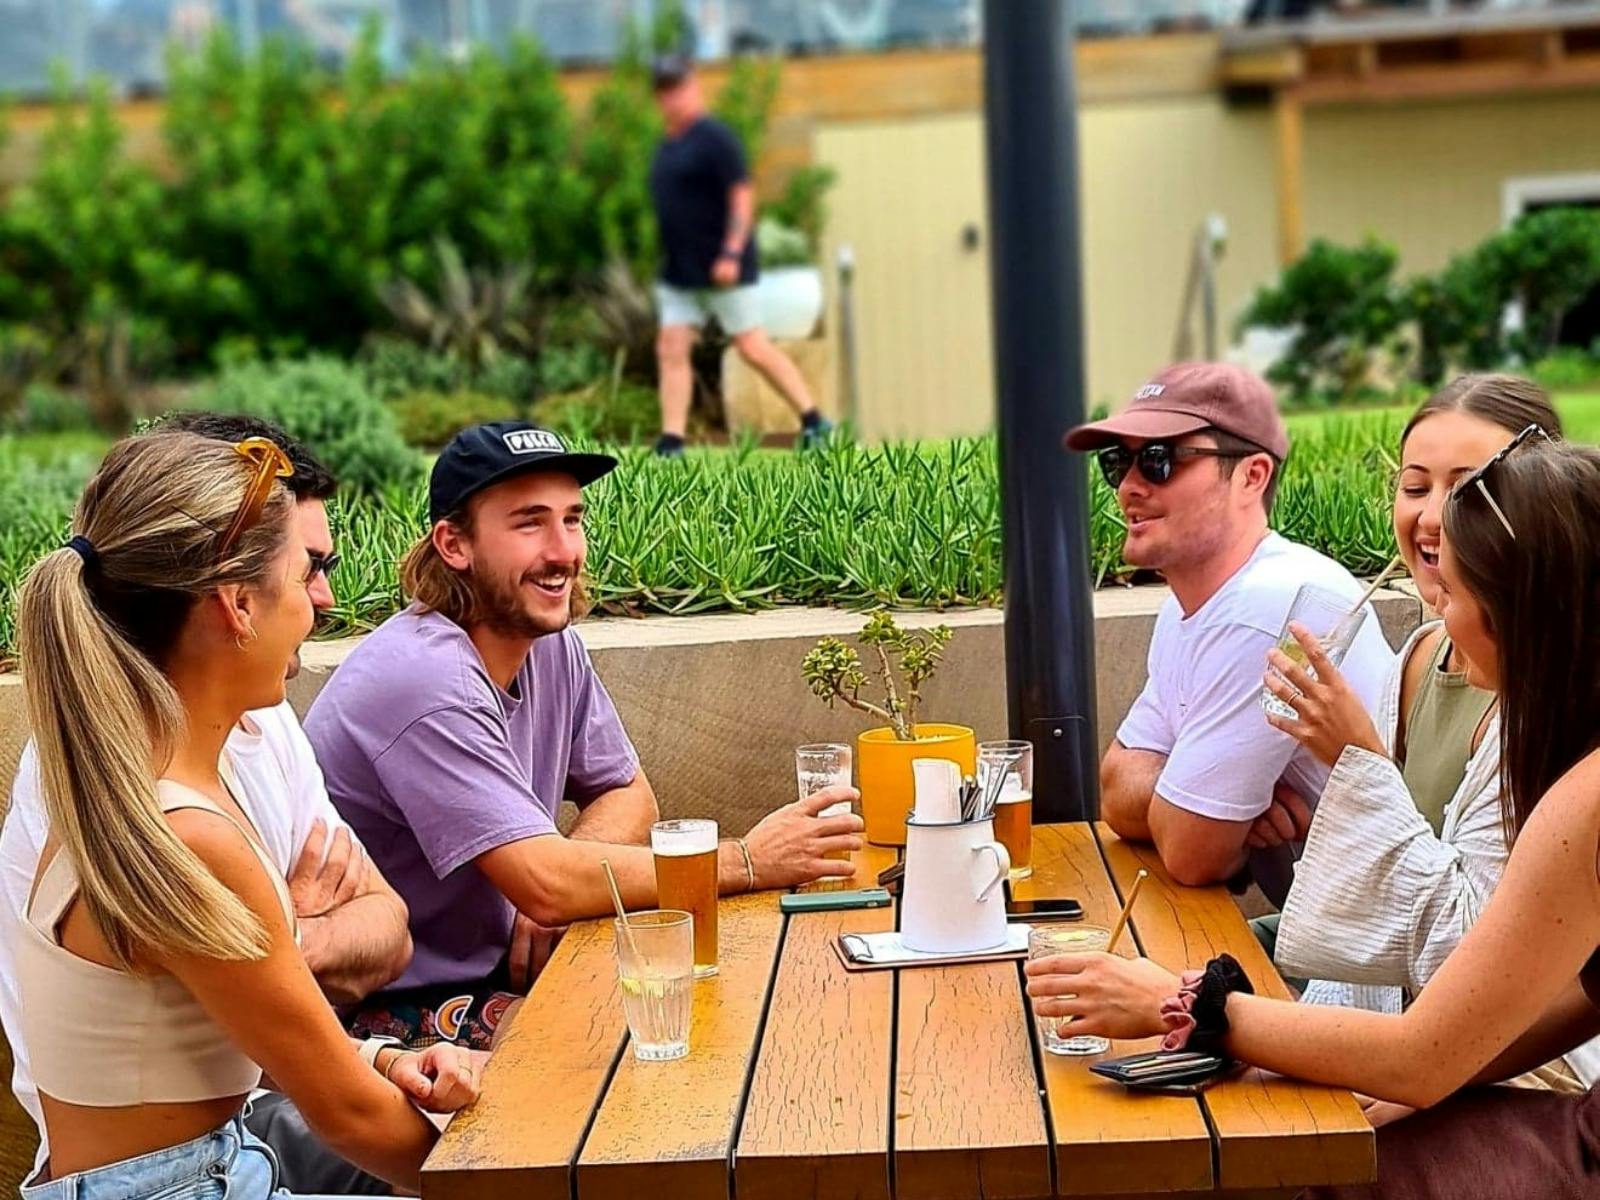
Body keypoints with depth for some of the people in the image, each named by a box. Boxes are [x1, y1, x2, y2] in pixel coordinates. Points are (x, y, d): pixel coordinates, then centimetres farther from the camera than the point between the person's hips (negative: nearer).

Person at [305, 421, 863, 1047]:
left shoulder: (551, 643, 1)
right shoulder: (428, 683, -26)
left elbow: (627, 794, 10)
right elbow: (548, 885, -29)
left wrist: (556, 880, -13)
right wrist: (746, 862, -21)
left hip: (497, 963, 8)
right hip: (390, 1013, -8)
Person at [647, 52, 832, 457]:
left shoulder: (715, 138, -10)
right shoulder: (667, 146, 15)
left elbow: (742, 194, -16)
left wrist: (731, 253, -23)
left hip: (722, 271, -8)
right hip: (678, 273, 8)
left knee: (753, 348, -4)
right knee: (670, 349, 0)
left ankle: (814, 421, 7)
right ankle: (671, 442, 1)